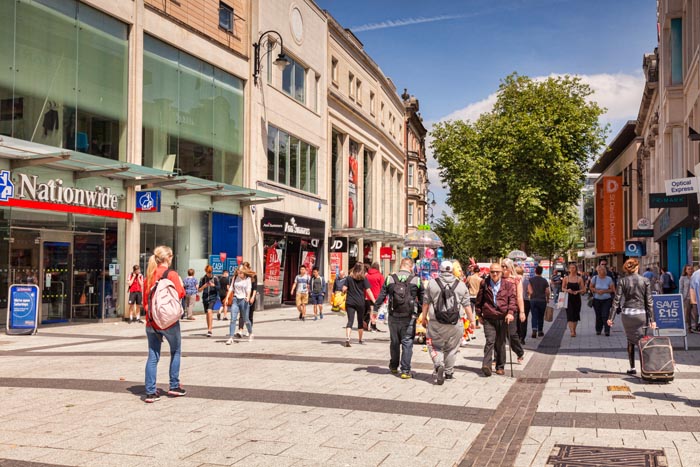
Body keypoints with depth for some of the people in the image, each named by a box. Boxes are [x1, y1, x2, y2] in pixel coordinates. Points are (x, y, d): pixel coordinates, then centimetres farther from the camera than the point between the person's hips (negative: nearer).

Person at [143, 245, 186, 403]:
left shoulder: (149, 275, 8)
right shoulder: (172, 274, -9)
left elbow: (145, 299, 12)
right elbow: (180, 294, -8)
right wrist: (181, 283, 8)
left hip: (151, 321, 5)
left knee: (152, 357, 6)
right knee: (176, 351, 15)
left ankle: (150, 392, 3)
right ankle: (174, 386, 18)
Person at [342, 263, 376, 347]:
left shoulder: (349, 277, 1)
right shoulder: (364, 279, -2)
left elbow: (344, 289, -4)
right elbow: (368, 290, -8)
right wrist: (374, 301, -9)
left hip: (350, 302, 0)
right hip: (360, 303, 0)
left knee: (350, 321, -4)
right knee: (360, 321, 15)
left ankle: (347, 338, -25)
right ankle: (360, 340, 28)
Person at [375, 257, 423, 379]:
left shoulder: (390, 279, 0)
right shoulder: (416, 280, -3)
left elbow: (381, 297, 0)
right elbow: (423, 300, 4)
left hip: (393, 317, 2)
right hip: (409, 318, -2)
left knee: (394, 342, 17)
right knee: (407, 343, 3)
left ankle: (393, 366, 31)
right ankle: (405, 371, 0)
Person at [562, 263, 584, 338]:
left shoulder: (579, 279, 1)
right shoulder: (566, 278, 2)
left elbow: (584, 290, 2)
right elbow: (562, 288, 7)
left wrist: (577, 291, -16)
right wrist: (567, 290, -13)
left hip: (577, 298, 1)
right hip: (569, 299, -1)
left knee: (576, 316, 10)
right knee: (570, 315, -11)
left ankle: (574, 330, 28)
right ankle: (572, 331, -17)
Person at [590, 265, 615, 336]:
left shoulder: (609, 279, -5)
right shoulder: (595, 278, -2)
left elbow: (612, 290, -1)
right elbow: (591, 287, 7)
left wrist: (604, 291, -15)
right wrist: (596, 291, -12)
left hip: (607, 300, -2)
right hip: (597, 300, 2)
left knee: (605, 315, -11)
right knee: (598, 316, 9)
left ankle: (607, 331, -7)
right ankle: (598, 330, 23)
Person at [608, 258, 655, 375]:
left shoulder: (623, 281, -1)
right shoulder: (645, 281, -2)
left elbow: (616, 300, -4)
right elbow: (649, 301, -2)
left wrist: (611, 317, -2)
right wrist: (652, 319, 1)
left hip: (627, 313, 1)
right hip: (641, 313, -1)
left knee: (630, 341, 13)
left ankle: (632, 367, 16)